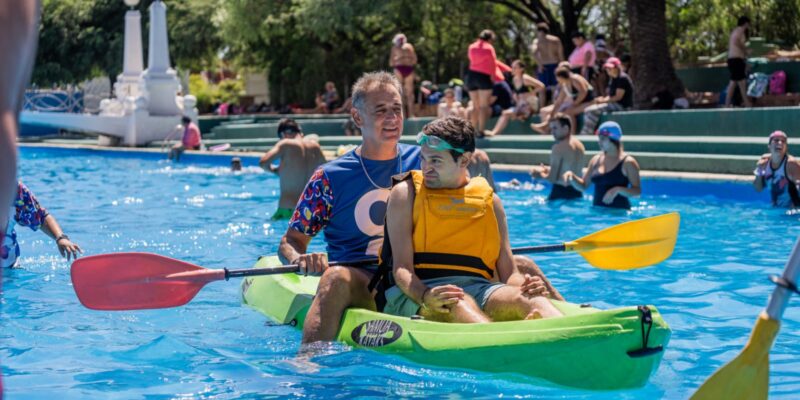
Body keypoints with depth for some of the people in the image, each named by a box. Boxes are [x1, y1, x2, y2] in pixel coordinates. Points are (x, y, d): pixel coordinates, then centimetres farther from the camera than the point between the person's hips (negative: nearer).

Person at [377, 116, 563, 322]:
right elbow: (402, 268, -3)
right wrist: (425, 297, -25)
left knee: (532, 300, -29)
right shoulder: (406, 193, 7)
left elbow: (509, 273, 13)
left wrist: (524, 286, -12)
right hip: (417, 291, -3)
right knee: (458, 302, -39)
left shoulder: (489, 200, 17)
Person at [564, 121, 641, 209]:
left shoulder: (628, 162, -5)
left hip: (618, 212, -5)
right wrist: (572, 177, -2)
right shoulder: (595, 160, 11)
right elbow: (583, 186, 17)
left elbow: (637, 191, -8)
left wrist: (617, 190, -22)